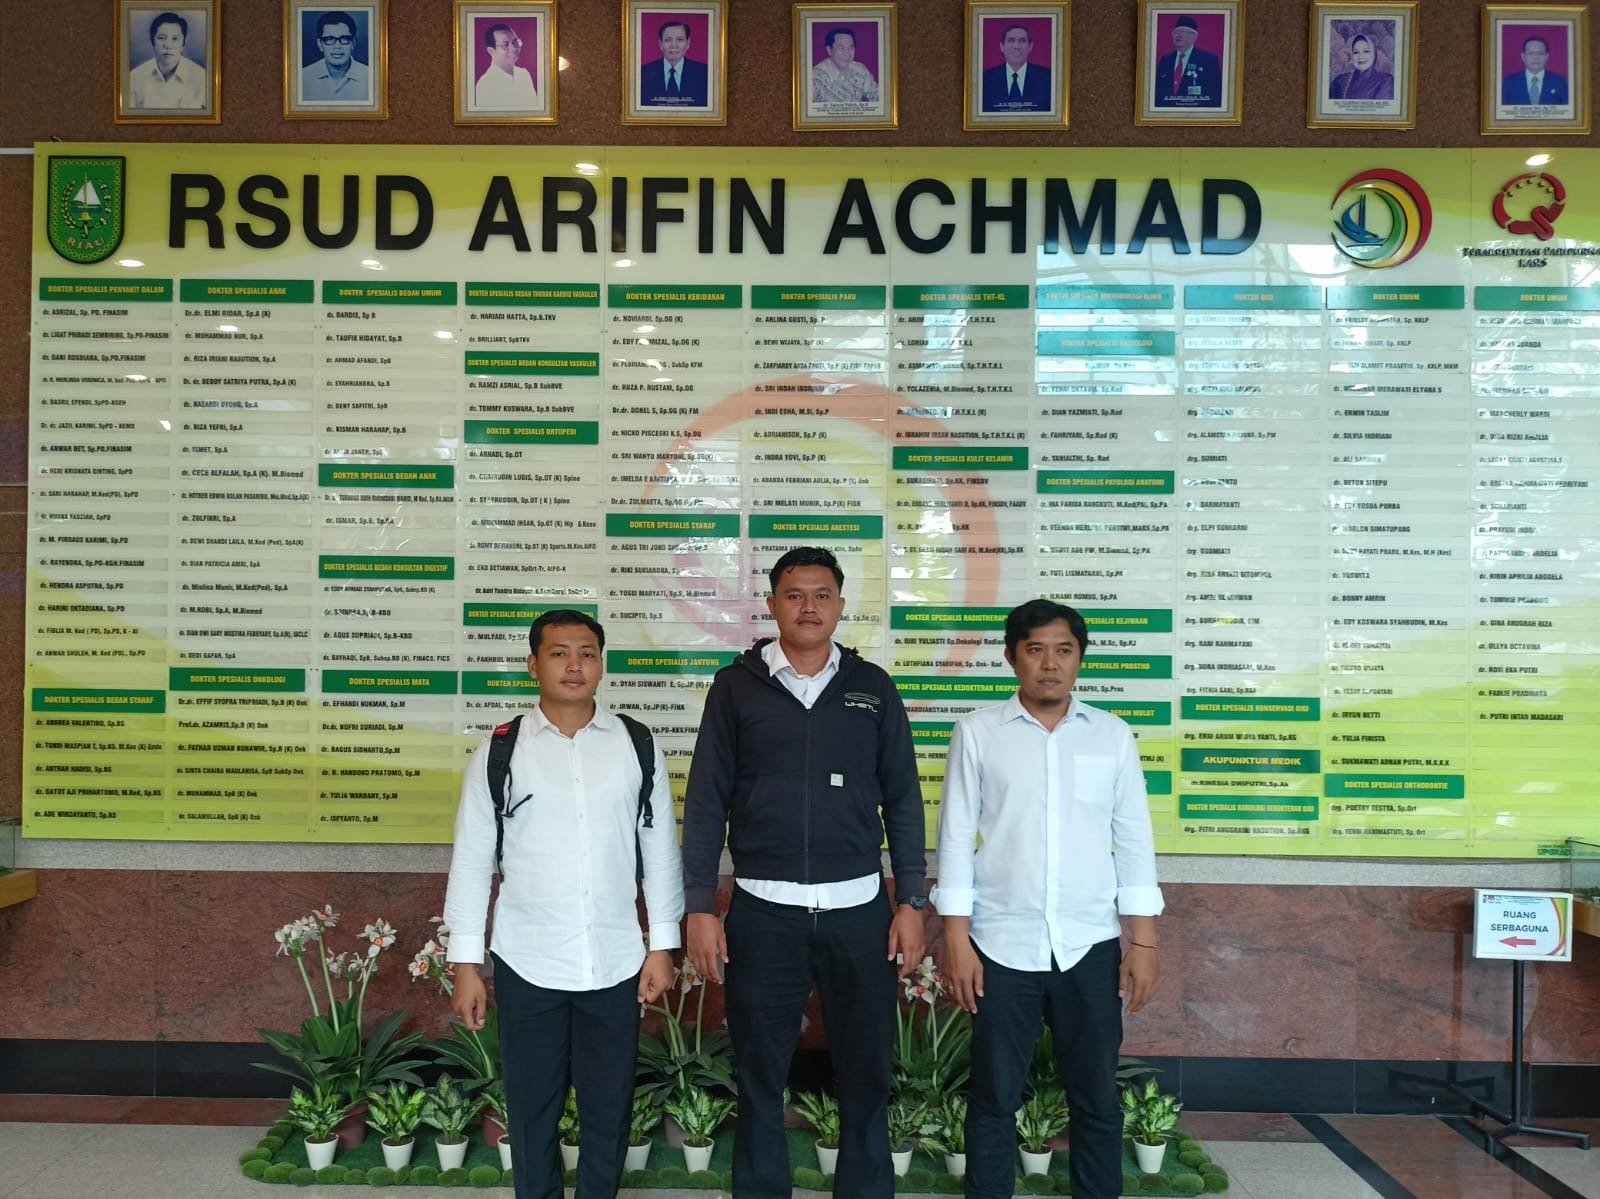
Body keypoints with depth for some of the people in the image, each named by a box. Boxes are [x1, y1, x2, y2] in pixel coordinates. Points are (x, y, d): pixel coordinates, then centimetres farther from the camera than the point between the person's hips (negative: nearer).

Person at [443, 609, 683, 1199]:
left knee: (609, 1108, 13)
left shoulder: (638, 747, 0)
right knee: (531, 1107, 13)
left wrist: (663, 945, 2)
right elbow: (471, 860, 0)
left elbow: (660, 850, 4)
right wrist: (465, 962, -1)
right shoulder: (498, 753, -3)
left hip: (615, 963, 1)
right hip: (527, 964, -1)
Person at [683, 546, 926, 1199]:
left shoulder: (873, 687, 5)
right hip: (763, 912, -1)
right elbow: (706, 801, 1)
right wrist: (699, 905, -4)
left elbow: (902, 800, 6)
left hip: (860, 910, 1)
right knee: (759, 1074, 10)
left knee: (867, 1072, 10)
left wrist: (911, 901, 2)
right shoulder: (736, 685, 1)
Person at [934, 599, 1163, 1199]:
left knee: (1097, 1099, 11)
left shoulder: (1112, 735, 5)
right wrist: (956, 937, -5)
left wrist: (1144, 940, 1)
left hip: (1090, 945, 2)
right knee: (994, 1098, 9)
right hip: (1002, 944, -1)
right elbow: (956, 835, -1)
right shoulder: (978, 731, 0)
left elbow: (1133, 840, 6)